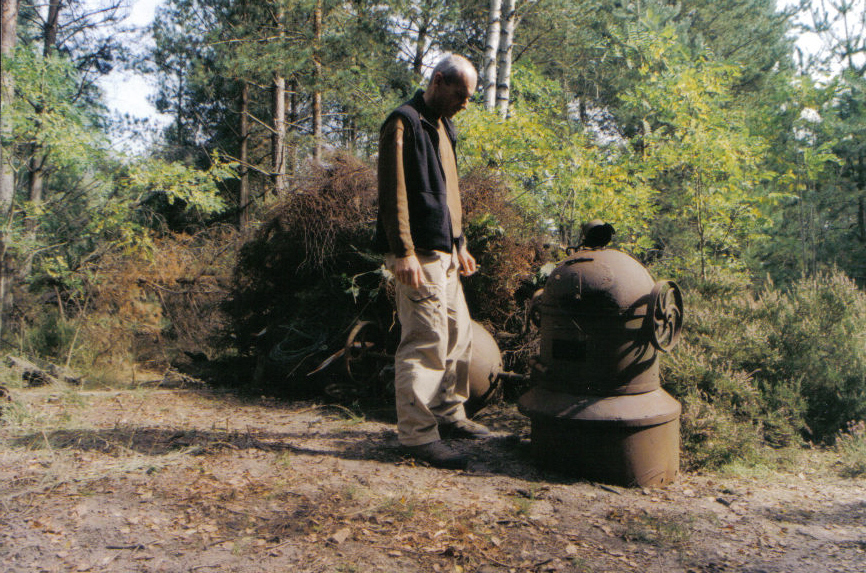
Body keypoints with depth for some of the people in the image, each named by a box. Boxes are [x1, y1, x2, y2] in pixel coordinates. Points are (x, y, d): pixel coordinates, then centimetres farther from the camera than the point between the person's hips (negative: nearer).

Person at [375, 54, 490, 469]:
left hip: (443, 252, 10)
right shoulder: (404, 122, -9)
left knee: (459, 333, 15)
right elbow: (393, 192, -17)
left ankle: (449, 415, 28)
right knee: (426, 340, -9)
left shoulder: (443, 126, 21)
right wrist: (404, 253, -22)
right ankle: (417, 434, -1)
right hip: (419, 253, -10)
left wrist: (460, 245, 23)